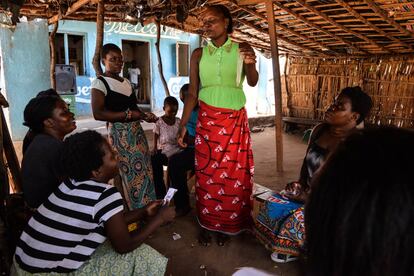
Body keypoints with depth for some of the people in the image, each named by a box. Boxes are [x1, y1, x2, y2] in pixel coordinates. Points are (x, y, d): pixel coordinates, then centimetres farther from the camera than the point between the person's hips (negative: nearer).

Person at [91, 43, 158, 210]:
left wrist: (145, 116, 6)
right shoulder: (100, 83, -7)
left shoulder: (126, 82, 18)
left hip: (137, 132, 8)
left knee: (143, 171, 10)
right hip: (120, 134, -8)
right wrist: (127, 114, -19)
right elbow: (98, 113, -19)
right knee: (129, 174, -4)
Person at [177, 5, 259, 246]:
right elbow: (192, 93, 3)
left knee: (234, 173, 5)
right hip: (207, 120, 1)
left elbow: (253, 83, -15)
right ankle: (207, 224, 19)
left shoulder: (242, 49, -1)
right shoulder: (199, 54, 2)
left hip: (236, 120, 0)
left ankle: (227, 225, 22)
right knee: (206, 172, 4)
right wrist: (183, 125, -2)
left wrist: (250, 65, -36)